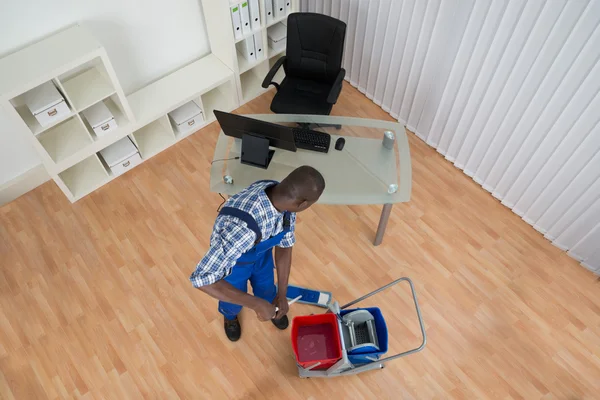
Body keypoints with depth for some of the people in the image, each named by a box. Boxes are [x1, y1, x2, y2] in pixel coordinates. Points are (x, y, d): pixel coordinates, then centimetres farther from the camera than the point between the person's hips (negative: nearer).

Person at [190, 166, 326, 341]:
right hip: (231, 259, -4)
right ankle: (230, 316, 63)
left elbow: (285, 244, -12)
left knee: (267, 289, 31)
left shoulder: (283, 199, -28)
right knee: (234, 301, 27)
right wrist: (256, 304, -44)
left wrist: (282, 294, -12)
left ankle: (272, 308, 67)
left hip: (261, 253, 4)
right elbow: (202, 278, -50)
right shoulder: (242, 227, -51)